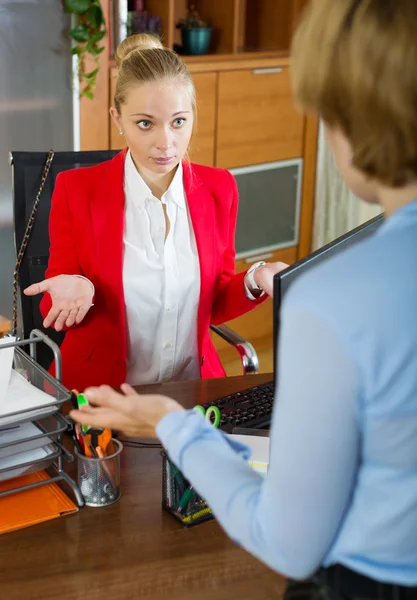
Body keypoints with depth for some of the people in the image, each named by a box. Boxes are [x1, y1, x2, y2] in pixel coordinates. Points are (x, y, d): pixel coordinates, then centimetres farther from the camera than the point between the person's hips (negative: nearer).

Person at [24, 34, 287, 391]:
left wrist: (255, 281, -11)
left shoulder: (219, 189, 0)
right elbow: (55, 311, -1)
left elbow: (214, 306, 8)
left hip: (193, 389, 3)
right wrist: (76, 292, -22)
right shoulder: (76, 190, -7)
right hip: (101, 392, -2)